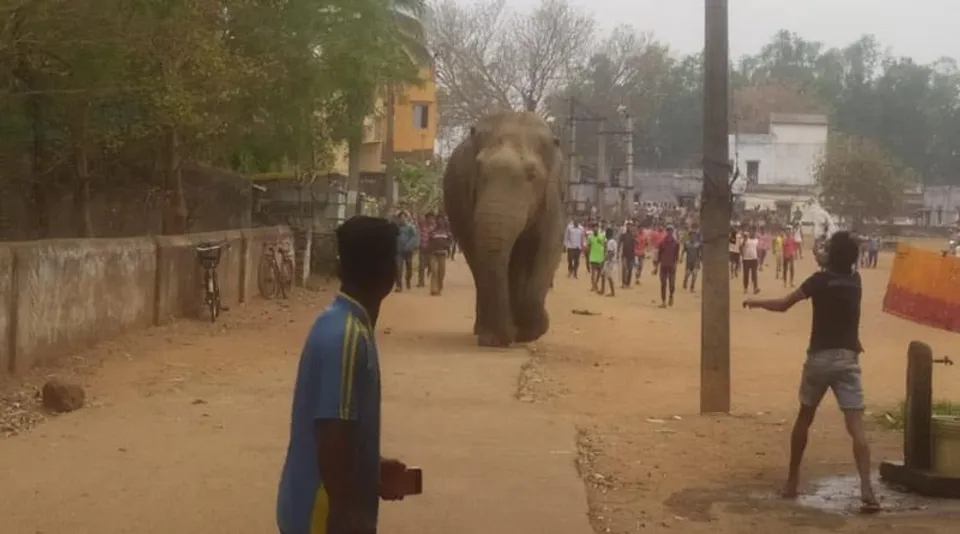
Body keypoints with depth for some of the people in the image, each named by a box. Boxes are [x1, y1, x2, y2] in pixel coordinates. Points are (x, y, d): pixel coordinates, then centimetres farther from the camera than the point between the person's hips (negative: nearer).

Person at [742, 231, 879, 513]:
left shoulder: (820, 280, -6)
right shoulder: (855, 281, 7)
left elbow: (783, 305, -1)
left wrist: (756, 302, 13)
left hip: (820, 357, -1)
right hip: (848, 359, 2)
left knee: (804, 418, 17)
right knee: (856, 424, -8)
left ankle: (792, 481, 23)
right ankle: (866, 488, -23)